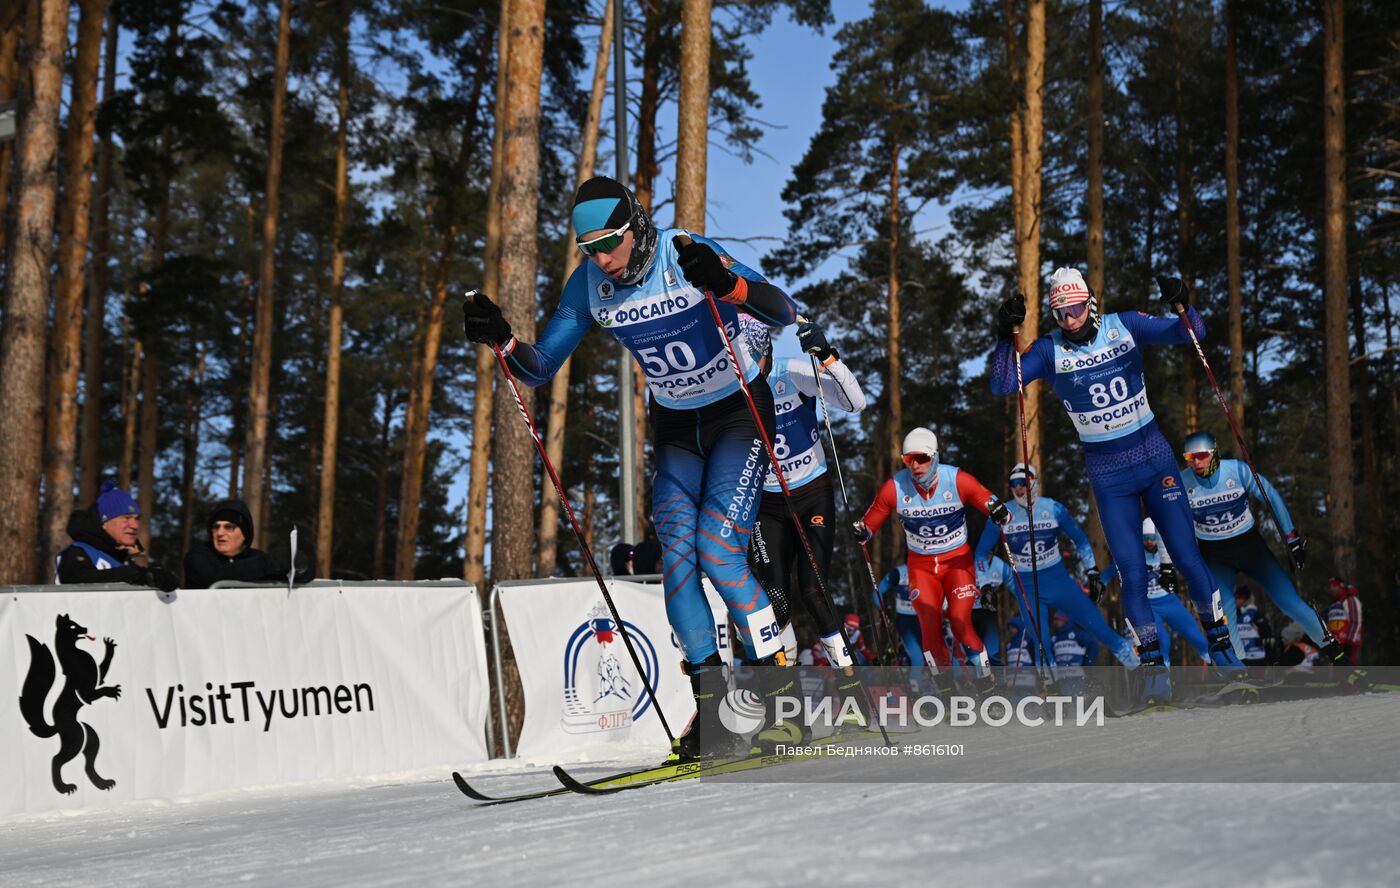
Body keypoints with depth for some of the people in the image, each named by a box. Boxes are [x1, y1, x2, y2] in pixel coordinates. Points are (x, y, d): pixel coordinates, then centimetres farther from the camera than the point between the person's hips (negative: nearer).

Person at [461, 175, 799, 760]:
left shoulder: (689, 255, -22)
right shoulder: (588, 285, -8)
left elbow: (785, 314, -30)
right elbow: (539, 369, -3)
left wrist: (725, 283, -48)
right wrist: (500, 340, -23)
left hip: (738, 412, -5)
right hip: (675, 425, 5)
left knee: (718, 549, -19)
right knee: (676, 557, -11)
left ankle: (783, 699, -9)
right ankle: (713, 715, -4)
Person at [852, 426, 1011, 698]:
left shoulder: (957, 480, -16)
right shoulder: (894, 487, -13)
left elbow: (990, 503, -6)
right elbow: (871, 522, -2)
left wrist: (999, 512, -28)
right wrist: (861, 532, -24)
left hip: (958, 560, -1)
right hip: (921, 565, 1)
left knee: (960, 625, -15)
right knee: (930, 627, -14)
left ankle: (986, 683, 3)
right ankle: (945, 689, 3)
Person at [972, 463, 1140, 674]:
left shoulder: (1053, 508, -5)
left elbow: (1080, 539, 9)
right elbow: (982, 551, 8)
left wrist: (1092, 572, 7)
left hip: (1059, 580, 0)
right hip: (1027, 589, 0)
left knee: (1096, 624, 1)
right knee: (1040, 645, -10)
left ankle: (1130, 655, 25)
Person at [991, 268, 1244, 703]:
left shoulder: (1124, 325, -5)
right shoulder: (1049, 350, -6)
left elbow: (1189, 333, -8)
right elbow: (1001, 385, -16)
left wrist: (1182, 305, -28)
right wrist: (1006, 336, -29)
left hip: (1155, 458, 1)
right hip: (1108, 475, 0)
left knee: (1187, 556, 0)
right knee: (1132, 573, -4)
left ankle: (1219, 642, 19)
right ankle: (1153, 665, 10)